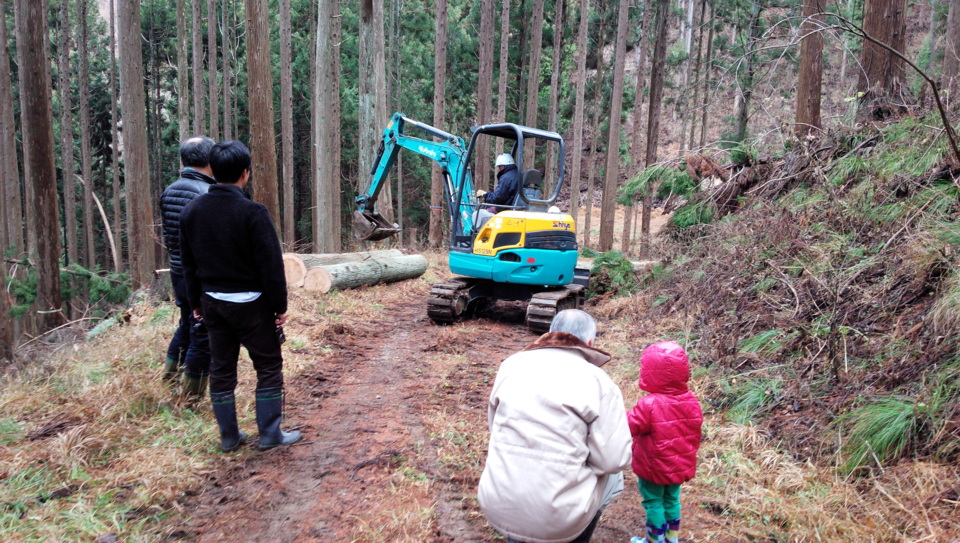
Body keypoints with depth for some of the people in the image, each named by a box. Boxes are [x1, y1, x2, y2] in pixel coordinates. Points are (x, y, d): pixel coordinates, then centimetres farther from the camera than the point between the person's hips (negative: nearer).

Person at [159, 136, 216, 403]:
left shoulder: (168, 192, 6)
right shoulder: (206, 195, -19)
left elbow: (167, 236, 13)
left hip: (178, 271, 8)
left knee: (186, 325, 26)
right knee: (203, 336, 5)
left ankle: (168, 379, 37)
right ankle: (191, 398, 14)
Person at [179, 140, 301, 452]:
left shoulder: (192, 211, 3)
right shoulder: (252, 212, -18)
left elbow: (188, 264, 11)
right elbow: (271, 265, -16)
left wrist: (196, 302, 19)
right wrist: (280, 306, -7)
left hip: (212, 301, 6)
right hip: (249, 303, -6)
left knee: (221, 368, 14)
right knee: (269, 367, 7)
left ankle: (228, 437, 23)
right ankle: (270, 435, 12)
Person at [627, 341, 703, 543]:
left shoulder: (649, 405, -29)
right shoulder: (691, 401, -9)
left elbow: (628, 427, -19)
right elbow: (694, 435, 3)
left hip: (654, 467, -6)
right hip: (680, 465, 6)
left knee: (654, 503, 12)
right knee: (671, 500, 22)